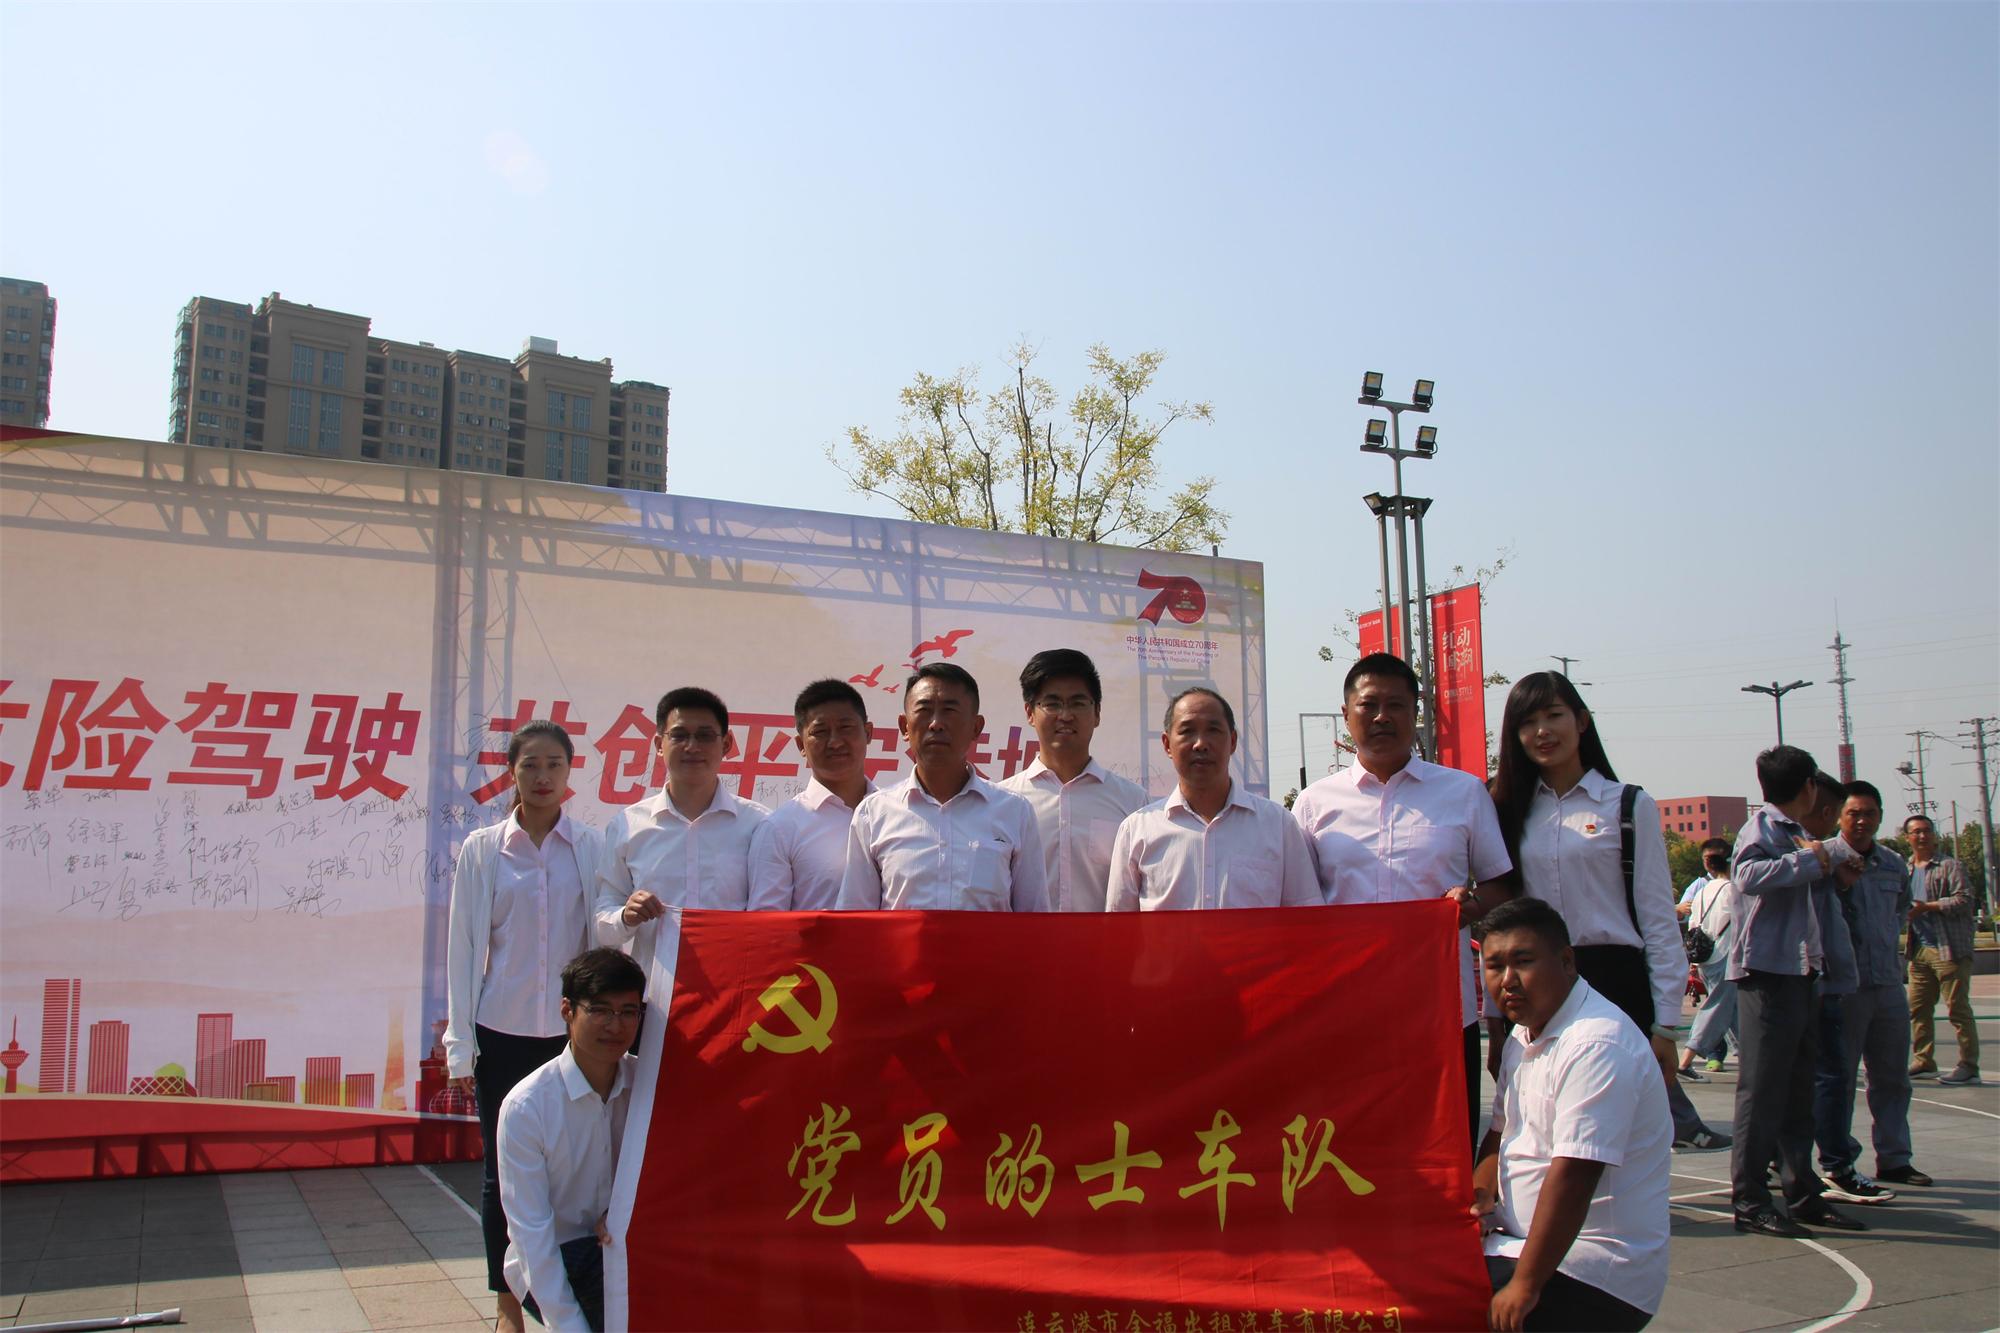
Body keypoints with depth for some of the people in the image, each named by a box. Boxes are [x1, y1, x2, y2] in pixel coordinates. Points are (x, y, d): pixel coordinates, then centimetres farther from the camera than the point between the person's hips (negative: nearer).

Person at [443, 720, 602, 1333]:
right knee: (502, 1170, 8)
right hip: (501, 1030, 1)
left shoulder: (593, 847, 1)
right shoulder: (482, 850, 2)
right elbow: (463, 947, 3)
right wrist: (459, 1044, 1)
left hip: (572, 1030, 0)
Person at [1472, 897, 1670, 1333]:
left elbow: (1573, 1178, -26)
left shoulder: (1595, 1046, -22)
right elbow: (1502, 1133, 20)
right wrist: (1479, 1196, 1)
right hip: (1527, 1238, 9)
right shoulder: (1526, 1035, 10)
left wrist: (1524, 1287, -24)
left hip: (1596, 1278, -9)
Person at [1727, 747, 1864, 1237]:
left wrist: (1831, 862, 19)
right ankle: (1749, 1200, -2)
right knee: (1762, 1089, -6)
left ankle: (1803, 1194, 22)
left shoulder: (1793, 834, 18)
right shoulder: (1763, 825, -8)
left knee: (1798, 1090, 14)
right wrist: (1814, 858, -22)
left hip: (1797, 973, 9)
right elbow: (1750, 874, -28)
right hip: (1766, 974, -9)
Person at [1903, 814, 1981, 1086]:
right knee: (1918, 1008, 7)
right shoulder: (1905, 869, 17)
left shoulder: (1950, 866, -2)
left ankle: (1968, 1066, 0)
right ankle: (1923, 1062, 16)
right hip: (1920, 949, 6)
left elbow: (1964, 899, -13)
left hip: (1949, 949, -6)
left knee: (1957, 1008, -5)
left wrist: (1927, 907, -18)